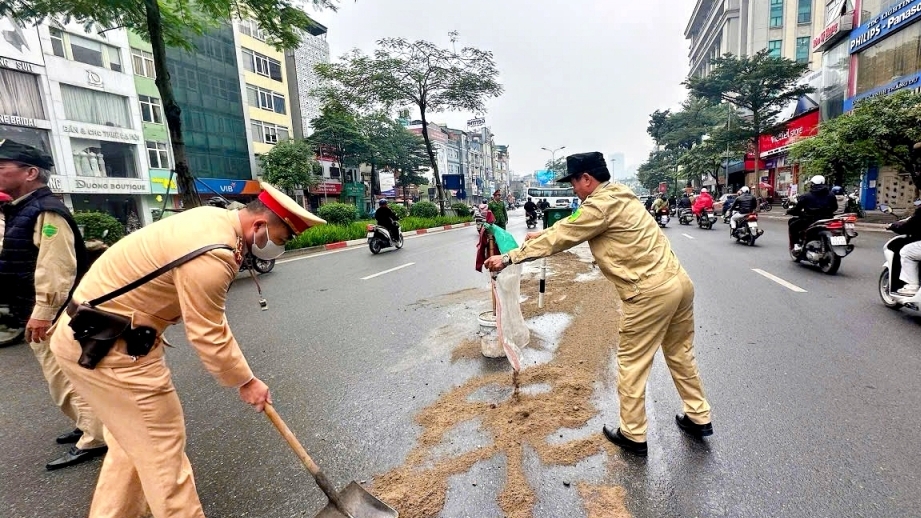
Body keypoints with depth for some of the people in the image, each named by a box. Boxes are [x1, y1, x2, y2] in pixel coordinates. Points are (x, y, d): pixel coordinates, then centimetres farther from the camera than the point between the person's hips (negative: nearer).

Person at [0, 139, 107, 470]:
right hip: (38, 314, 10)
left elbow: (56, 268, -24)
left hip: (53, 316, -10)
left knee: (68, 378, -5)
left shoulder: (45, 210, -16)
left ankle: (93, 441, 4)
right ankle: (88, 426, 30)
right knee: (62, 378, 18)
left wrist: (42, 313, -25)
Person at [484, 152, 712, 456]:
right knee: (680, 353, 24)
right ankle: (699, 418, 39)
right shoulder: (618, 196, 15)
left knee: (632, 363, 6)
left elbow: (561, 238, -13)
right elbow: (572, 225, 24)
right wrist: (543, 234, 26)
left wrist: (509, 258, -7)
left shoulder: (602, 205, -14)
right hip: (678, 282, 10)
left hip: (650, 292, -10)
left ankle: (633, 435, 20)